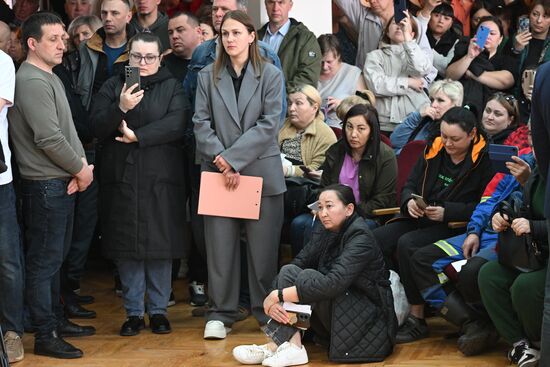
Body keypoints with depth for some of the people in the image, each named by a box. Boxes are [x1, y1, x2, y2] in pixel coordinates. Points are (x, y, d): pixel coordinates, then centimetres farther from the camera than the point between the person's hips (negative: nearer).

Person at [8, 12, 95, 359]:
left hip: (62, 182, 10)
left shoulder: (50, 78, 13)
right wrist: (80, 170, -10)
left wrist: (82, 163, -1)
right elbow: (49, 139, -22)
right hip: (45, 185, -10)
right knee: (43, 261, -3)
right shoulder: (32, 82, -18)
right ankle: (46, 336, 3)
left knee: (54, 257, 18)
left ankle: (57, 320, 29)